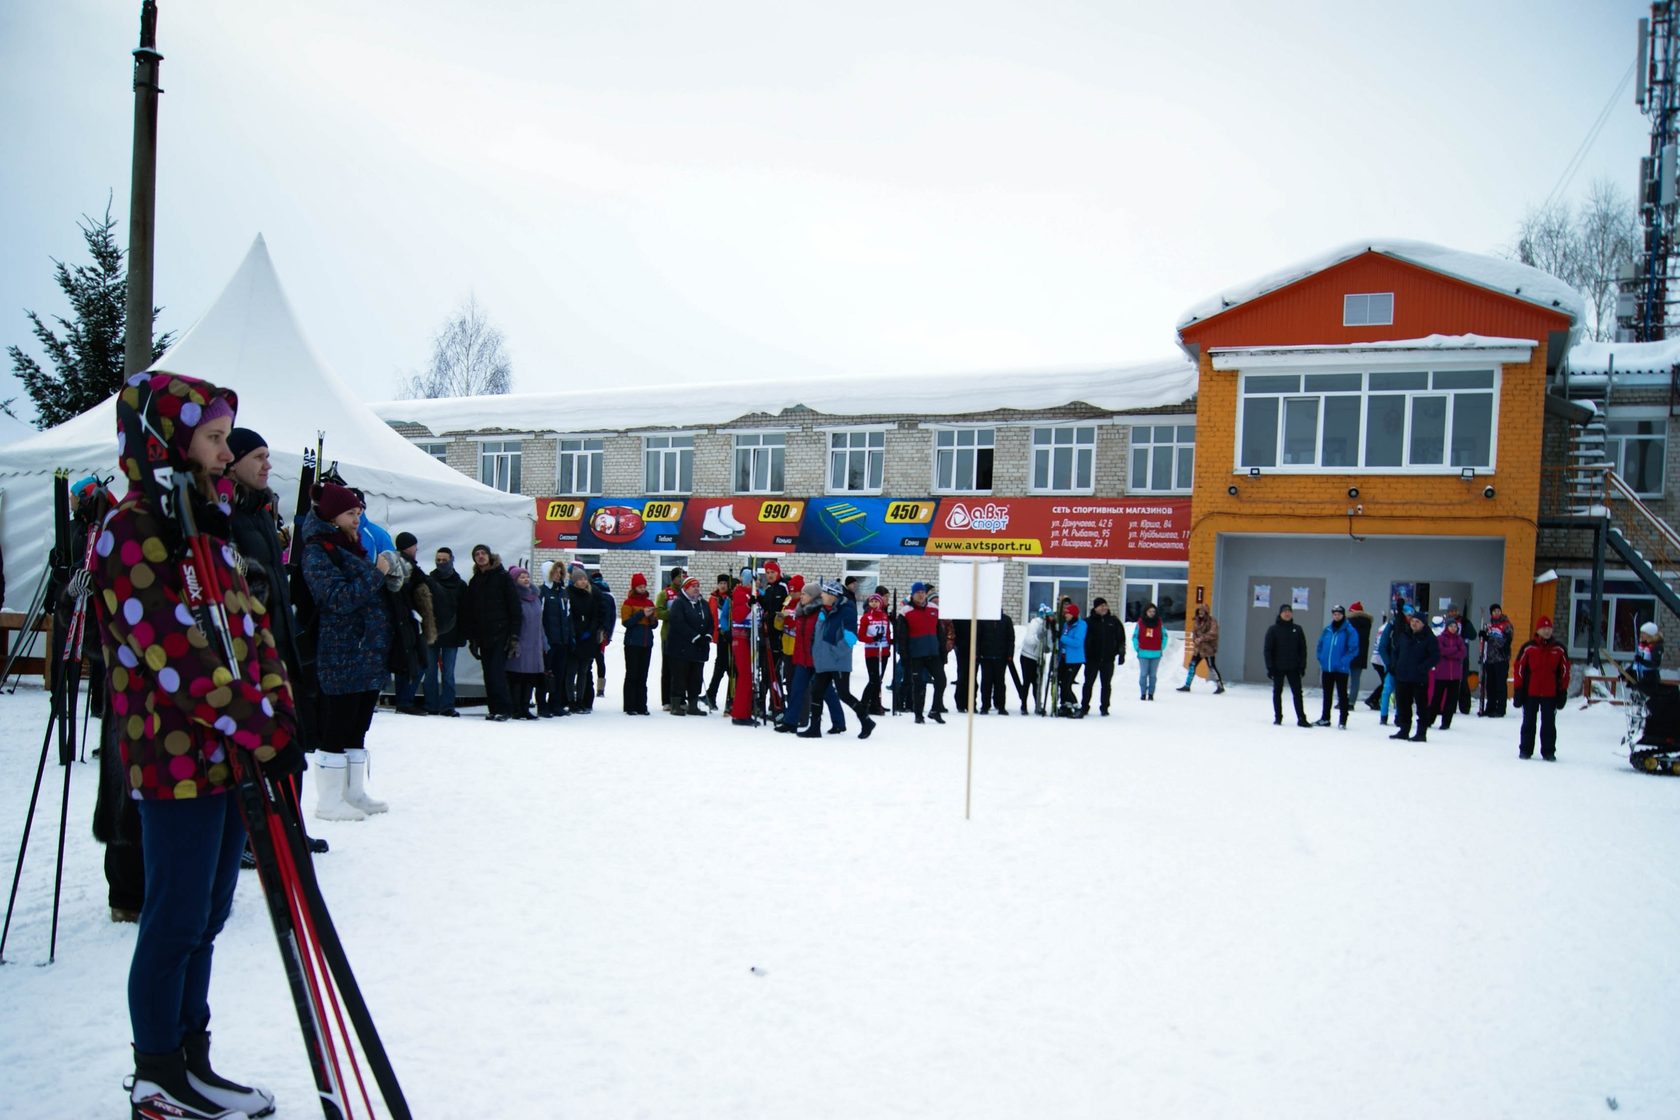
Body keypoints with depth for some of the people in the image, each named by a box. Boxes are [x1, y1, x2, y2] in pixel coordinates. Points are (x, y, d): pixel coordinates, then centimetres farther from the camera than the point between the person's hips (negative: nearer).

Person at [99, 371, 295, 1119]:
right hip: (179, 757, -9)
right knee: (177, 919, 3)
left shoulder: (206, 524, 14)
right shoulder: (131, 532, -14)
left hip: (231, 752, 9)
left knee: (207, 913, 16)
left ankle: (190, 1059, 28)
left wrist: (280, 718, 2)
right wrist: (265, 734, -21)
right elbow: (182, 659, -22)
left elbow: (251, 625, 13)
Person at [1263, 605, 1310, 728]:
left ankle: (1301, 718, -1)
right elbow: (1268, 649, -3)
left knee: (1297, 692, -1)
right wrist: (1270, 667, -9)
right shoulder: (1273, 629, -2)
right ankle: (1278, 717, 16)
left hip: (1293, 667, 1)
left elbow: (1302, 648, 6)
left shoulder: (1297, 629, 3)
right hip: (1278, 667, -1)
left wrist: (1302, 665, -1)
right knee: (1277, 692, 7)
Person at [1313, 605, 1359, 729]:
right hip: (1326, 668, 5)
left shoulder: (1349, 631, -9)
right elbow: (1320, 645, 15)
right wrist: (1321, 658, 4)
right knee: (1327, 694, 15)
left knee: (1342, 694, 2)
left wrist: (1343, 661, -18)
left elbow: (1353, 649, -13)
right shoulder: (1327, 630, 6)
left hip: (1341, 669, -5)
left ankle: (1343, 721, 8)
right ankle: (1325, 718, 26)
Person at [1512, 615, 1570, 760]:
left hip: (1551, 693, 1)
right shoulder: (1528, 647, -3)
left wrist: (1563, 691, 5)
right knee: (1529, 722, 7)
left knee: (1549, 723, 6)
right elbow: (1518, 667, 0)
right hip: (1530, 693, -1)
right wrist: (1519, 690, -1)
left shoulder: (1559, 649, 3)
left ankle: (1549, 751, 13)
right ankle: (1525, 750, 15)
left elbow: (1565, 670, 9)